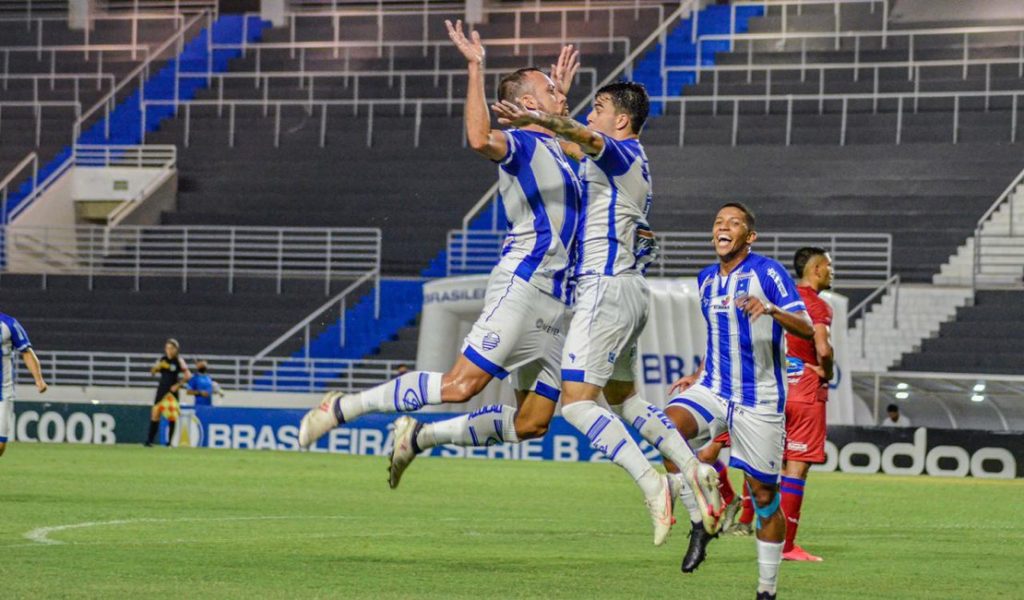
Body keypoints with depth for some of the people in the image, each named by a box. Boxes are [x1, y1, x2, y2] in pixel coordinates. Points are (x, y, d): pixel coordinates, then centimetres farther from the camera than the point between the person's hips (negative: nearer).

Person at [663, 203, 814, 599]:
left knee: (763, 492, 0)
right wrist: (699, 375, 15)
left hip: (760, 400, -5)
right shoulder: (706, 280, 11)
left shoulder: (767, 272, -8)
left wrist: (772, 309, -35)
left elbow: (807, 329, -17)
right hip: (713, 389, 5)